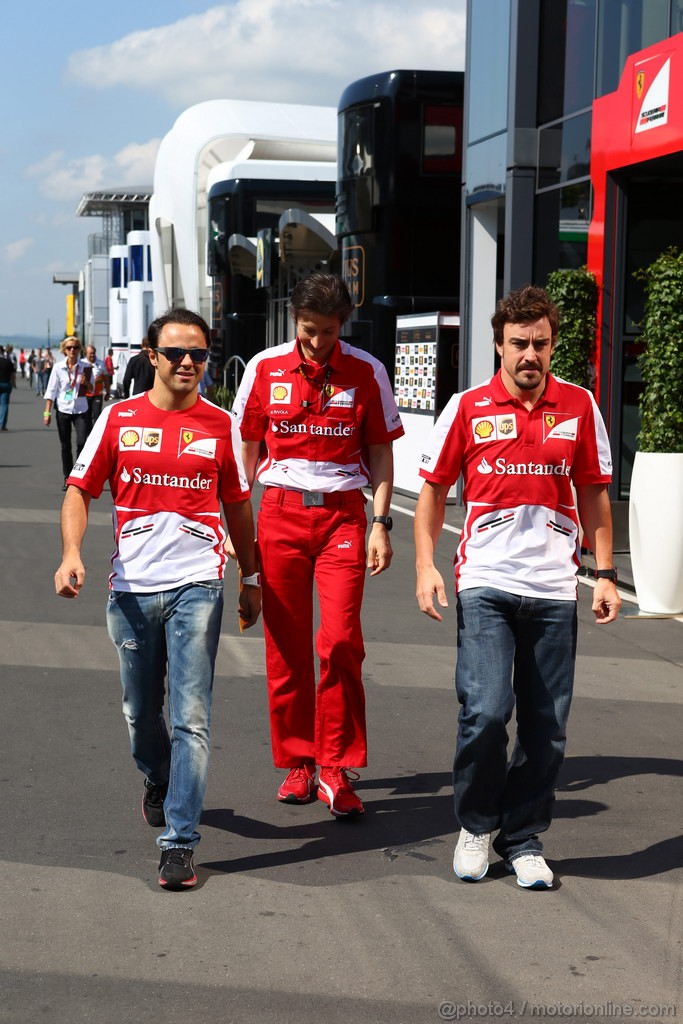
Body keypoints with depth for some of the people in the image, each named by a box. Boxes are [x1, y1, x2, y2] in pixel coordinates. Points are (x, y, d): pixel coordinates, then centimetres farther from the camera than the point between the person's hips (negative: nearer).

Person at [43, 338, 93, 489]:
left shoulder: (85, 366, 0)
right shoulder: (58, 367, -1)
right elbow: (51, 390, 0)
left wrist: (86, 383, -14)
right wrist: (47, 412, -5)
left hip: (81, 410, 0)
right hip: (63, 410, 1)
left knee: (82, 443, -13)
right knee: (65, 446, 7)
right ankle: (67, 478, 17)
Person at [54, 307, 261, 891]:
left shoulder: (220, 425, 4)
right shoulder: (119, 419, 4)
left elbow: (237, 505, 14)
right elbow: (81, 490, 4)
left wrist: (251, 577, 15)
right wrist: (72, 552, -12)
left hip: (196, 586, -1)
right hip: (132, 588, 2)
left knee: (191, 718, -9)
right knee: (140, 712, 16)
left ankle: (180, 842, -6)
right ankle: (158, 782, 46)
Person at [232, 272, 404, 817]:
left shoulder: (367, 372, 1)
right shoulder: (265, 368, 3)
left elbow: (381, 451, 6)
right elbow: (248, 446, 10)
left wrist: (381, 523, -2)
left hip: (342, 513, -1)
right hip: (280, 511, 1)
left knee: (340, 639, -11)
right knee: (286, 644, 4)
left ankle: (337, 768, -1)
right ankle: (298, 761, 17)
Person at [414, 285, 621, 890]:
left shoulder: (579, 407, 6)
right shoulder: (469, 408, 1)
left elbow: (594, 495, 13)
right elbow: (434, 490, 7)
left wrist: (605, 574, 9)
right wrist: (426, 565, -2)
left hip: (554, 589, 2)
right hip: (485, 584, -2)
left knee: (547, 726, 5)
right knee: (485, 709, -13)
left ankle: (523, 839, 23)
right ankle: (476, 826, 12)